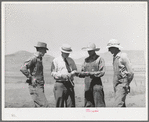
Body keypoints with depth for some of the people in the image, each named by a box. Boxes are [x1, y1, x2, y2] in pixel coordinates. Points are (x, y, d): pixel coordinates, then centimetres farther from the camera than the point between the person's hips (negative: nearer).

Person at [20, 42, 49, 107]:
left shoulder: (39, 59, 17)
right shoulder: (34, 58, -13)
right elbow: (23, 69, -23)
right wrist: (31, 78, -17)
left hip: (40, 86, 9)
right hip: (35, 86, -9)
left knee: (39, 106, 10)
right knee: (44, 105, -13)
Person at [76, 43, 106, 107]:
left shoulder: (100, 59, 1)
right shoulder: (86, 60, 17)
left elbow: (102, 72, -9)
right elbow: (83, 72, 15)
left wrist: (90, 73, -18)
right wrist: (79, 73, -8)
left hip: (96, 84, -5)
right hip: (87, 86, 5)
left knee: (99, 104, -6)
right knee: (88, 105, 5)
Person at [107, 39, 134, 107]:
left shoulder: (123, 57, -12)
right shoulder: (115, 57, 14)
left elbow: (131, 73, -12)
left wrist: (126, 84, -8)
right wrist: (114, 85, 17)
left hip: (122, 85, -9)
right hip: (116, 84, 9)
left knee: (118, 104, -15)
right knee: (122, 105, 12)